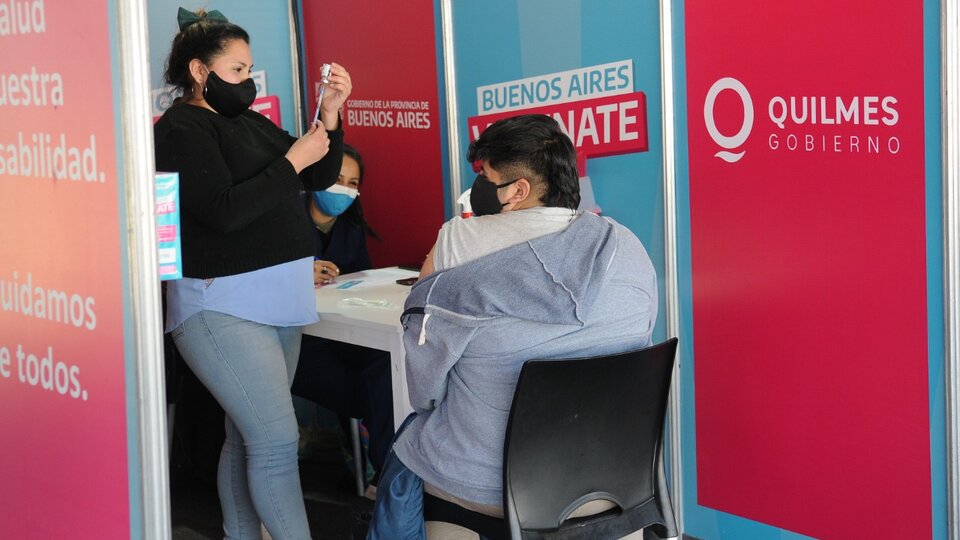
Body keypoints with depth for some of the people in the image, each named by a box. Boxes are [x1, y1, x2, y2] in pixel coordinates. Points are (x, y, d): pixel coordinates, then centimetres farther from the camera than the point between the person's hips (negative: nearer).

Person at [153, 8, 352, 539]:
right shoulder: (182, 129, -9)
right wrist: (292, 160, -14)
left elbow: (318, 178, 16)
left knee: (248, 439, 10)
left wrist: (330, 115, 0)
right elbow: (224, 211, -20)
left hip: (277, 302, 8)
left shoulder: (251, 122, 15)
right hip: (224, 308, -8)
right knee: (277, 441, -13)